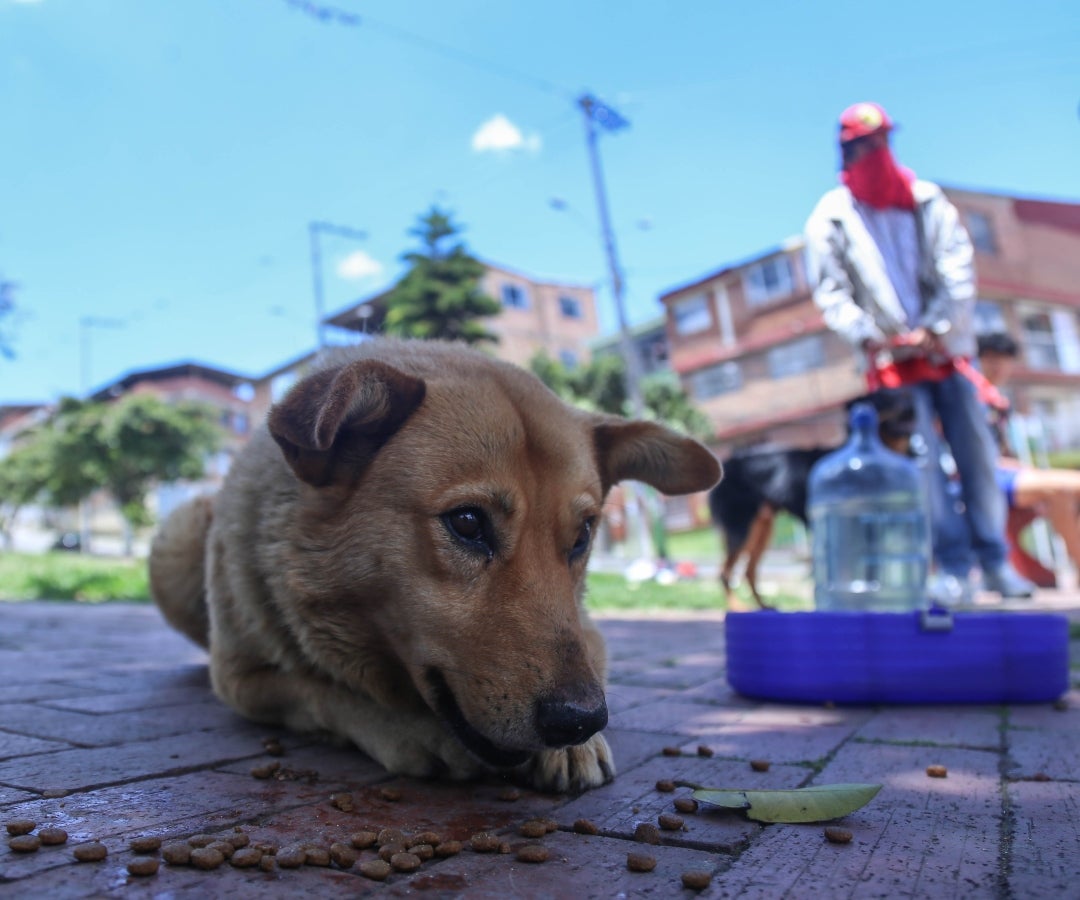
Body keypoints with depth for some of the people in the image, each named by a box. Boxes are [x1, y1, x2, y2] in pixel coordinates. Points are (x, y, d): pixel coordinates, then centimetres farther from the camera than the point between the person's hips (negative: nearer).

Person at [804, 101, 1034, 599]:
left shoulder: (927, 199, 7)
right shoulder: (831, 218, 1)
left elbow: (958, 268, 1)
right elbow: (831, 293, -3)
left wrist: (937, 327, -12)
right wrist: (868, 337, -16)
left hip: (948, 348, 3)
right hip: (891, 361, -2)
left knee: (976, 452, 4)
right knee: (922, 461, -4)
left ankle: (994, 561, 15)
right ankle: (953, 566, 5)